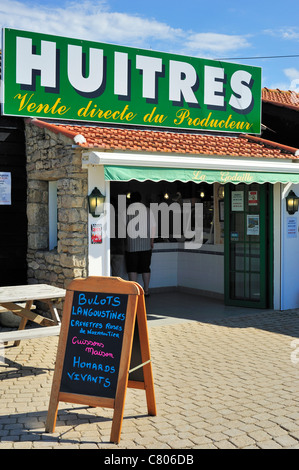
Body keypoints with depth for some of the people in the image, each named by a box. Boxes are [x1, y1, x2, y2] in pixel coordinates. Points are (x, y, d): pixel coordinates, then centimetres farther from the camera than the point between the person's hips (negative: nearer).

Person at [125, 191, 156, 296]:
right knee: (145, 268, 10)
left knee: (132, 268, 2)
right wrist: (152, 241, 13)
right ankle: (146, 290, 14)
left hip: (131, 245, -2)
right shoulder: (148, 210, 4)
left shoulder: (126, 210, -2)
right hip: (146, 244, 2)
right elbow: (153, 227, 5)